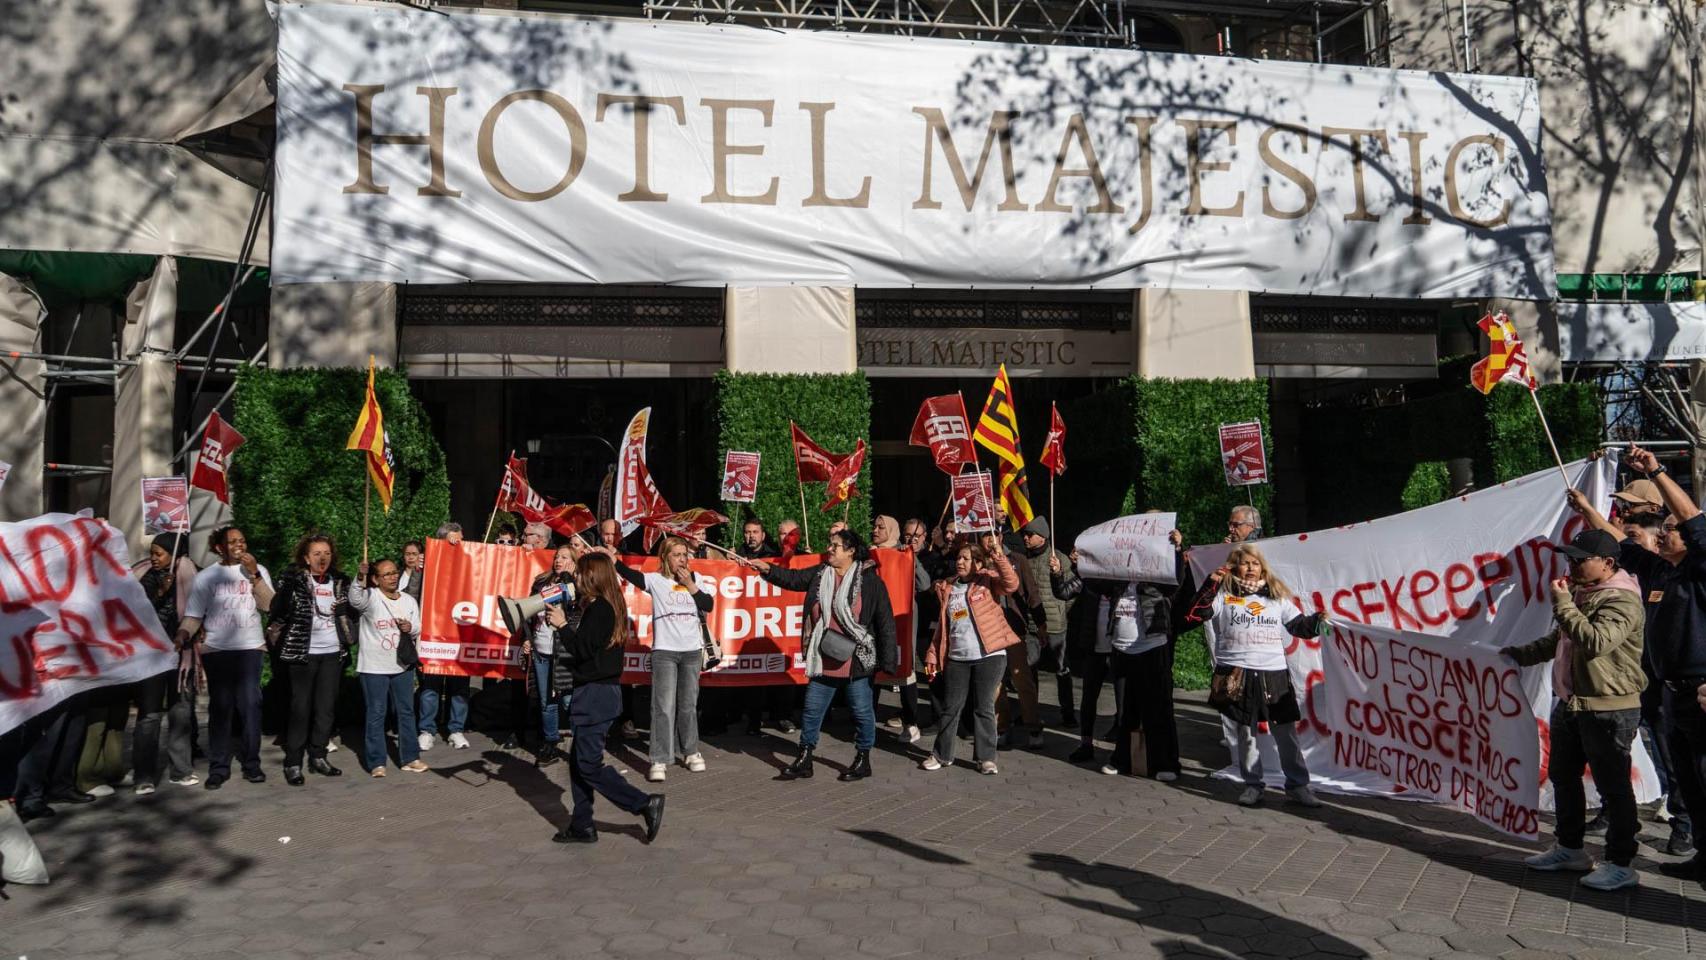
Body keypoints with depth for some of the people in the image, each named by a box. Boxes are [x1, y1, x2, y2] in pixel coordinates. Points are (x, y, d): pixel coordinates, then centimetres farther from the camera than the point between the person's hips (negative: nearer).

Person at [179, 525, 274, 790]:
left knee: (249, 704, -5)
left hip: (250, 648, 0)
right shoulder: (205, 577, 4)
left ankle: (251, 763, 3)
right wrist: (182, 637, -17)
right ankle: (218, 768, 7)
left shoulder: (258, 570, 6)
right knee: (220, 707, 2)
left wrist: (253, 573, -15)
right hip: (216, 650, 0)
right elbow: (193, 616, 1)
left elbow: (268, 604, -8)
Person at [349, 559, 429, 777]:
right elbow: (355, 599, -30)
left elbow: (418, 629, 12)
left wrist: (411, 628, -11)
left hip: (403, 665, 5)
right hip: (374, 667, -5)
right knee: (376, 714, 0)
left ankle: (410, 758, 18)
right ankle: (376, 762, 7)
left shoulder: (409, 601, 9)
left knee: (407, 712, 10)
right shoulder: (370, 597, -7)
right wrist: (362, 578, -46)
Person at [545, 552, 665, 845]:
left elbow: (584, 650, -20)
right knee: (578, 759, 13)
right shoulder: (610, 606, 14)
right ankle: (582, 825, 17)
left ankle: (645, 804, -6)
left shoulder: (598, 608, -16)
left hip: (596, 694, -10)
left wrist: (562, 625, -11)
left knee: (589, 764, -6)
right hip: (601, 691, 10)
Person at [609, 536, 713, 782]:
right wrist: (612, 559, -33)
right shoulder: (656, 581, -2)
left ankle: (690, 751, 28)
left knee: (688, 705, 14)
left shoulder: (695, 578, 9)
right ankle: (660, 760, -4)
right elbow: (630, 574, -17)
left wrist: (690, 585, -8)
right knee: (664, 706, -8)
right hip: (664, 651, -3)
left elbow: (708, 605, 1)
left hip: (692, 650, 3)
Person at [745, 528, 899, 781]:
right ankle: (804, 761, 23)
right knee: (812, 710, 11)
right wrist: (768, 569, -23)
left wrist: (887, 662, -11)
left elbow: (885, 623, -8)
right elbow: (792, 578, -4)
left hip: (856, 661, -5)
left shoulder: (870, 581, -9)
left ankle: (863, 760, 26)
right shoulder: (819, 574, 6)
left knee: (861, 711, 8)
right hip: (823, 661, 5)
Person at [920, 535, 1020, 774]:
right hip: (956, 659, 4)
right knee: (952, 708, 9)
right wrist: (932, 654, 9)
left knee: (984, 708, 4)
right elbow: (942, 626, 14)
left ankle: (985, 757, 15)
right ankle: (941, 754, 20)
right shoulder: (947, 589, 11)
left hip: (989, 656, -3)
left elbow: (1011, 583, -22)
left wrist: (998, 555, -30)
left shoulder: (987, 581, -1)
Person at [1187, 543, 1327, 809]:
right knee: (1242, 734, 5)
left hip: (1274, 674, 2)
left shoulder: (1277, 595, 14)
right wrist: (1210, 584, -15)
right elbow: (1196, 614, -9)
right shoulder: (1223, 595, 5)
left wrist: (1317, 621, -5)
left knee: (1286, 733, 4)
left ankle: (1297, 785, 15)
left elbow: (1299, 625, 14)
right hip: (1235, 675, -1)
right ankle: (1252, 785, 18)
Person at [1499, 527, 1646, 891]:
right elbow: (1560, 639, 27)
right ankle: (1569, 849, 31)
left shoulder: (1622, 600, -17)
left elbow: (1595, 642, -33)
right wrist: (1520, 654, 19)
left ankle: (1620, 865, 8)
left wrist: (1562, 603, -25)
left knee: (1612, 786, -2)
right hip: (1570, 705, 10)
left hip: (1608, 709, -10)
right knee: (1563, 777, 18)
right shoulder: (1582, 592, 15)